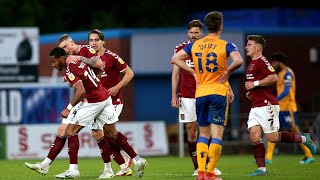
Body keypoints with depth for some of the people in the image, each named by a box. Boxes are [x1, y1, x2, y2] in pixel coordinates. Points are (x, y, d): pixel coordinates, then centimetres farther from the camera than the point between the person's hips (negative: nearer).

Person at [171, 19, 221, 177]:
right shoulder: (180, 49, 5)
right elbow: (176, 74, 9)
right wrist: (174, 96, 2)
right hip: (186, 96, 0)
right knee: (191, 132, -1)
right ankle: (197, 168, 5)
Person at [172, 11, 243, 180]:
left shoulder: (194, 45, 7)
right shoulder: (226, 45, -6)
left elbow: (175, 59, 10)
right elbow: (238, 61, -23)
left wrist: (194, 72, 9)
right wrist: (227, 72, -6)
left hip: (200, 94, 4)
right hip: (219, 93, -4)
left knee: (203, 134, 13)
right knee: (217, 135, -1)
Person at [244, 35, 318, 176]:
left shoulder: (261, 61, -10)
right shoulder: (252, 64, 21)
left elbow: (274, 77, -23)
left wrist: (255, 84, -18)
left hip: (267, 105, -9)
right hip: (256, 107, 9)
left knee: (272, 137, -8)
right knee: (254, 135, -5)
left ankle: (303, 139, 11)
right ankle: (261, 169, -6)